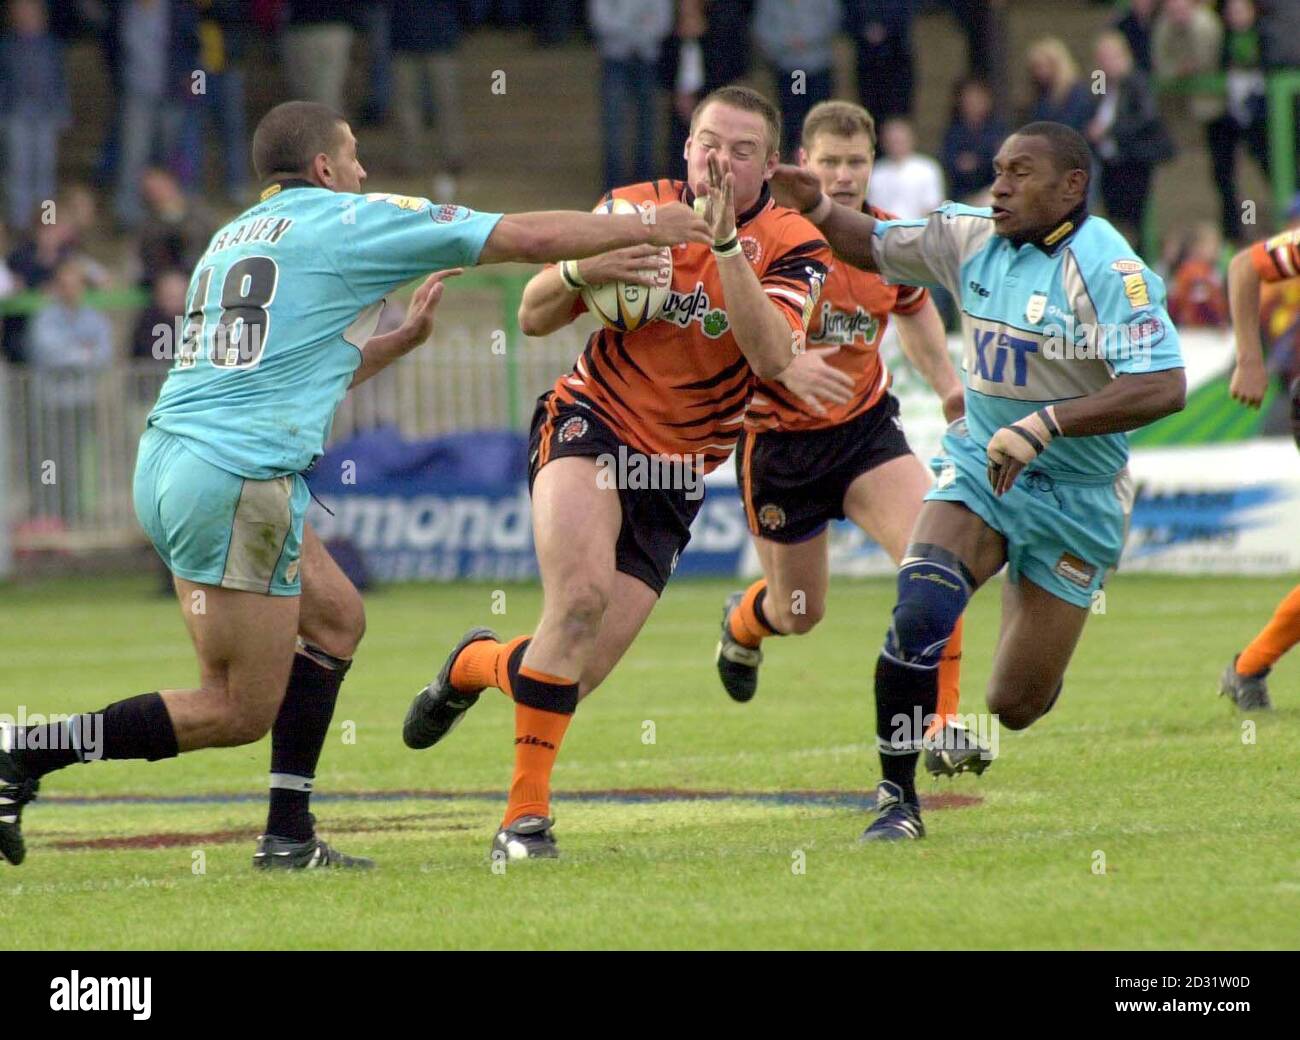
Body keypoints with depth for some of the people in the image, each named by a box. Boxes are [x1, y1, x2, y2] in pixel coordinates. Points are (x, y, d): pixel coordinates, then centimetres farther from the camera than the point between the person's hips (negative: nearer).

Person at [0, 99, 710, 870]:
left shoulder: (236, 235, 22)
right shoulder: (351, 220, 0)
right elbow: (531, 238, 3)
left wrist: (406, 336, 32)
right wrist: (645, 227, 14)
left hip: (167, 462, 9)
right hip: (239, 479, -9)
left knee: (336, 619, 20)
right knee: (239, 713, -2)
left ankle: (289, 836, 15)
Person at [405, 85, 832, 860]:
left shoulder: (791, 244, -8)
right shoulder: (636, 209, -3)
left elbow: (773, 357, -25)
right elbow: (534, 318, 2)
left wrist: (725, 245, -32)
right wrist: (581, 271, -20)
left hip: (676, 477, 2)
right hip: (590, 424, -2)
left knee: (580, 675, -2)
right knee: (582, 595, -30)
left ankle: (474, 666, 34)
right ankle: (527, 815, -23)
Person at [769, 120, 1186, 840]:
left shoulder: (1108, 269, -20)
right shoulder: (971, 237, -1)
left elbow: (1163, 389, -30)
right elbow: (874, 247, 16)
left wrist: (1044, 426, -35)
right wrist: (819, 210, -5)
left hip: (1075, 501, -4)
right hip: (978, 466, 4)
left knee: (1016, 708, 2)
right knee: (919, 613, -25)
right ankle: (897, 800, -12)